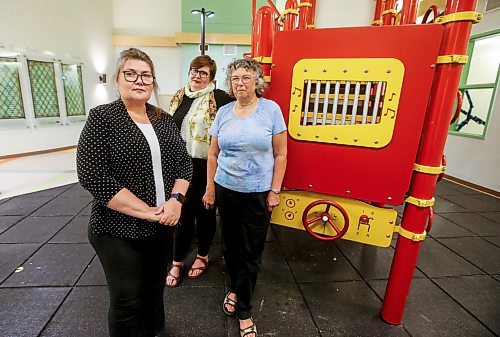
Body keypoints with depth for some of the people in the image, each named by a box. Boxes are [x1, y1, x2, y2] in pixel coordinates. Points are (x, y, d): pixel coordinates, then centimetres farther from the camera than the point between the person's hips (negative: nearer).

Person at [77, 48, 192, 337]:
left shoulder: (164, 120, 6)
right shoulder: (102, 118, -8)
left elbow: (184, 163, 6)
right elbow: (92, 176, -17)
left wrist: (175, 199, -12)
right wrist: (146, 211, -19)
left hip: (164, 226, 5)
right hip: (119, 231, -4)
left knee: (155, 290, 22)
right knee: (128, 301, 10)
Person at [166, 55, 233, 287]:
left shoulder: (219, 98, -10)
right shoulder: (178, 97, 10)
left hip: (205, 166, -5)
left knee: (205, 211, 12)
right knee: (182, 212, 11)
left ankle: (203, 256, 34)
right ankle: (177, 262, 28)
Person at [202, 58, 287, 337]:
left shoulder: (271, 109, -6)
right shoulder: (223, 112, 4)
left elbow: (280, 155, -4)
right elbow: (213, 154, 8)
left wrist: (275, 190, -7)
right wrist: (210, 188, 7)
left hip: (258, 193, -3)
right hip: (226, 190, 3)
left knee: (251, 253, 7)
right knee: (231, 246, 16)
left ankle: (243, 309, 27)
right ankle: (236, 288, 43)